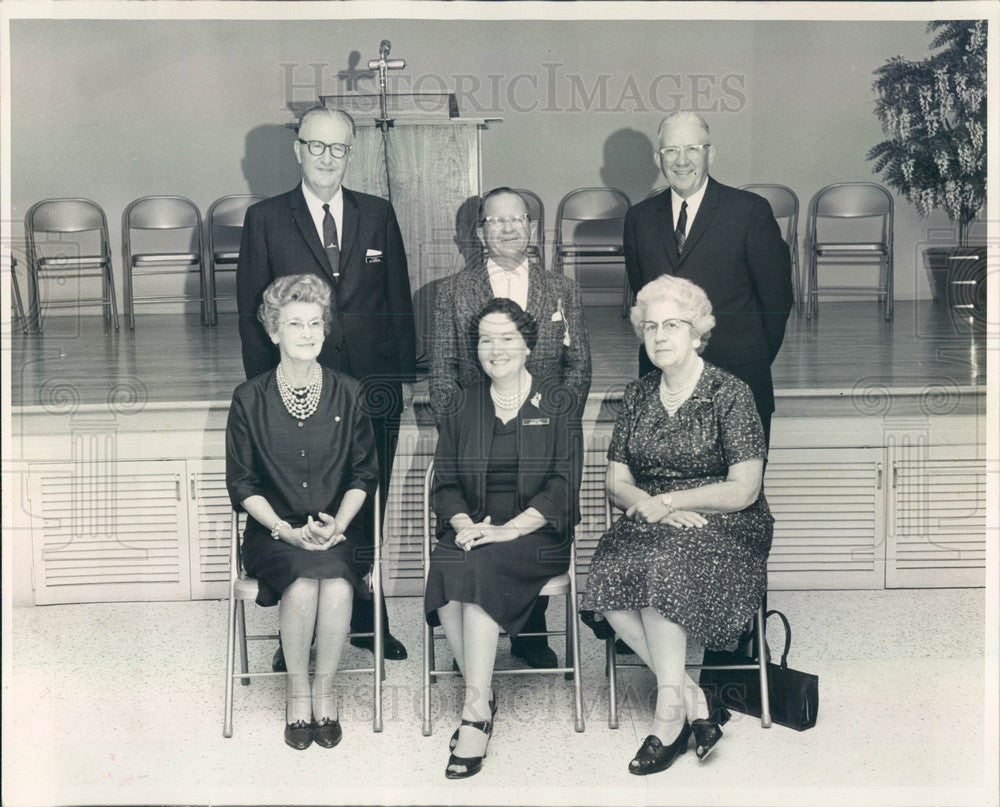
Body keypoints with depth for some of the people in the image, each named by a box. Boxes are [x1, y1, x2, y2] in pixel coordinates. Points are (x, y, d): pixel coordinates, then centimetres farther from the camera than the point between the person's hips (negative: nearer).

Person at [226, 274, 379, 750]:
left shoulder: (347, 394, 6)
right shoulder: (250, 399, 2)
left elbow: (364, 473, 8)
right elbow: (241, 483, 2)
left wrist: (338, 523, -9)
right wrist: (286, 529, -12)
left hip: (337, 528, 1)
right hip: (274, 530, -1)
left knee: (337, 586, -30)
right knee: (302, 584, -31)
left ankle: (324, 687, -7)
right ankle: (297, 688, -7)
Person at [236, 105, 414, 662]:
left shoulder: (379, 216, 8)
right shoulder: (265, 220, 2)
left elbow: (399, 300, 11)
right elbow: (252, 309, 3)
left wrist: (406, 375, 7)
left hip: (374, 390, 2)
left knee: (367, 513, 10)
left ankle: (366, 621, 23)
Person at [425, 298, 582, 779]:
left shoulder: (555, 406, 7)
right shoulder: (462, 407, 17)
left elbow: (562, 485, -3)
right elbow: (444, 481, 12)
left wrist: (508, 529, -16)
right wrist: (463, 523, -10)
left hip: (535, 535, -3)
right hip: (472, 531, 3)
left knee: (482, 565, -33)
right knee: (444, 566, -30)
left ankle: (475, 708, -30)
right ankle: (482, 696, -21)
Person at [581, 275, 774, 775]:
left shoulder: (730, 395, -3)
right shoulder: (637, 396, 13)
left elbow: (742, 490, -9)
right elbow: (616, 481, 10)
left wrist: (669, 501, -10)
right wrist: (645, 504, -12)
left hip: (724, 529, -4)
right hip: (652, 526, 5)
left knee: (663, 566, -35)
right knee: (610, 573, -27)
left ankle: (669, 713, -27)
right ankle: (691, 699, -20)